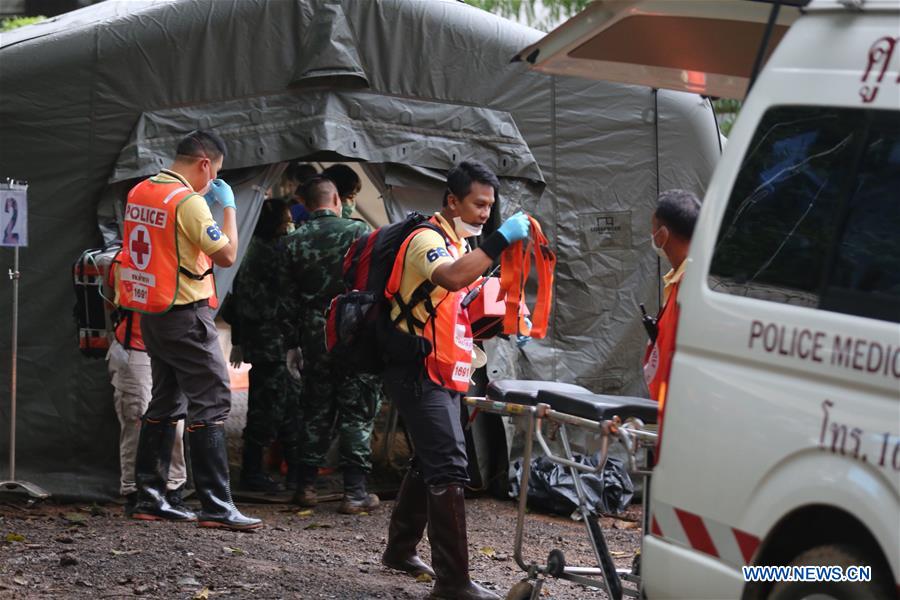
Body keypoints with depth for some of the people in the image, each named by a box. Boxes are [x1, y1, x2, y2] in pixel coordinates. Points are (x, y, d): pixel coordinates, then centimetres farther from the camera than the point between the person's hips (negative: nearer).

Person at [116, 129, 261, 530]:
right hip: (185, 315, -9)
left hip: (151, 313, 9)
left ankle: (149, 499, 17)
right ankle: (216, 507, -11)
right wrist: (228, 207, -2)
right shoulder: (189, 201, -16)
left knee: (165, 403, 16)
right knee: (210, 403, -7)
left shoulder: (139, 193, 9)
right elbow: (226, 255, -15)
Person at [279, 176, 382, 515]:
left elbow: (289, 300, 6)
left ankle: (306, 487, 16)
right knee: (357, 414, 1)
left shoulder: (295, 242, 4)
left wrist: (292, 344, 12)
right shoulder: (358, 232, -5)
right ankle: (355, 492, -1)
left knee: (315, 412, 14)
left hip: (314, 336, 3)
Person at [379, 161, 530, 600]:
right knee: (449, 469, -15)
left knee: (429, 464, 19)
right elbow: (452, 278, -36)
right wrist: (500, 239, -36)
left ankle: (400, 550, 33)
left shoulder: (459, 245, 18)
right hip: (419, 374, -10)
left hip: (442, 376, 10)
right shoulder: (427, 240, -14)